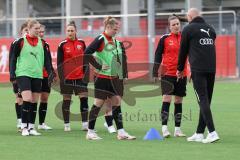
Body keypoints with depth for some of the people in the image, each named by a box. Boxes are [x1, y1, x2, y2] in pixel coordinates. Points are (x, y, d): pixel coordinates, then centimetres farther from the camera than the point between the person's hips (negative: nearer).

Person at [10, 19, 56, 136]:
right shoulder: (21, 42, -2)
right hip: (23, 74, -4)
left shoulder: (42, 43, 9)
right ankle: (24, 127, -7)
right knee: (27, 99, -15)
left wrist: (50, 72, 3)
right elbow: (13, 58, 1)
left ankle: (31, 127, 12)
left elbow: (46, 59, 13)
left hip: (37, 75, 4)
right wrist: (12, 73, -5)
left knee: (34, 102, 4)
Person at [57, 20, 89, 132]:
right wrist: (61, 77, -9)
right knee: (66, 100, 4)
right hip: (67, 77, -2)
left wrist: (86, 74, 2)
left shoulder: (81, 43, 5)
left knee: (84, 99, -5)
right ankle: (66, 124, 12)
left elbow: (85, 60, 9)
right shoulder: (62, 45, -2)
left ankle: (85, 124, -2)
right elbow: (59, 63, -2)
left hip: (80, 77, 2)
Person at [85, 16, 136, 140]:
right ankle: (90, 132, 5)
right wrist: (99, 66, -17)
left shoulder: (115, 41, 12)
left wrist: (119, 72, 12)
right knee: (99, 103, -3)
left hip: (113, 77, 8)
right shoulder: (100, 39, -11)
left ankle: (121, 132, 5)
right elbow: (87, 53, -20)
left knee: (117, 102, 4)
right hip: (102, 77, -8)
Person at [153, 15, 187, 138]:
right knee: (166, 99, -10)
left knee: (179, 101, 8)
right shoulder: (165, 39, -1)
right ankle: (164, 128, -8)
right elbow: (158, 55, 2)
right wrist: (155, 73, 0)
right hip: (167, 73, -3)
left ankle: (177, 129, 13)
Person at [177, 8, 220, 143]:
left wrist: (180, 69, 19)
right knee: (206, 101, 10)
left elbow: (183, 50, 6)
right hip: (212, 69, 6)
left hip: (198, 70, -6)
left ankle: (212, 132, -20)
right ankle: (199, 134, 15)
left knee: (203, 100, -9)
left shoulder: (188, 29, 0)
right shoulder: (211, 29, 17)